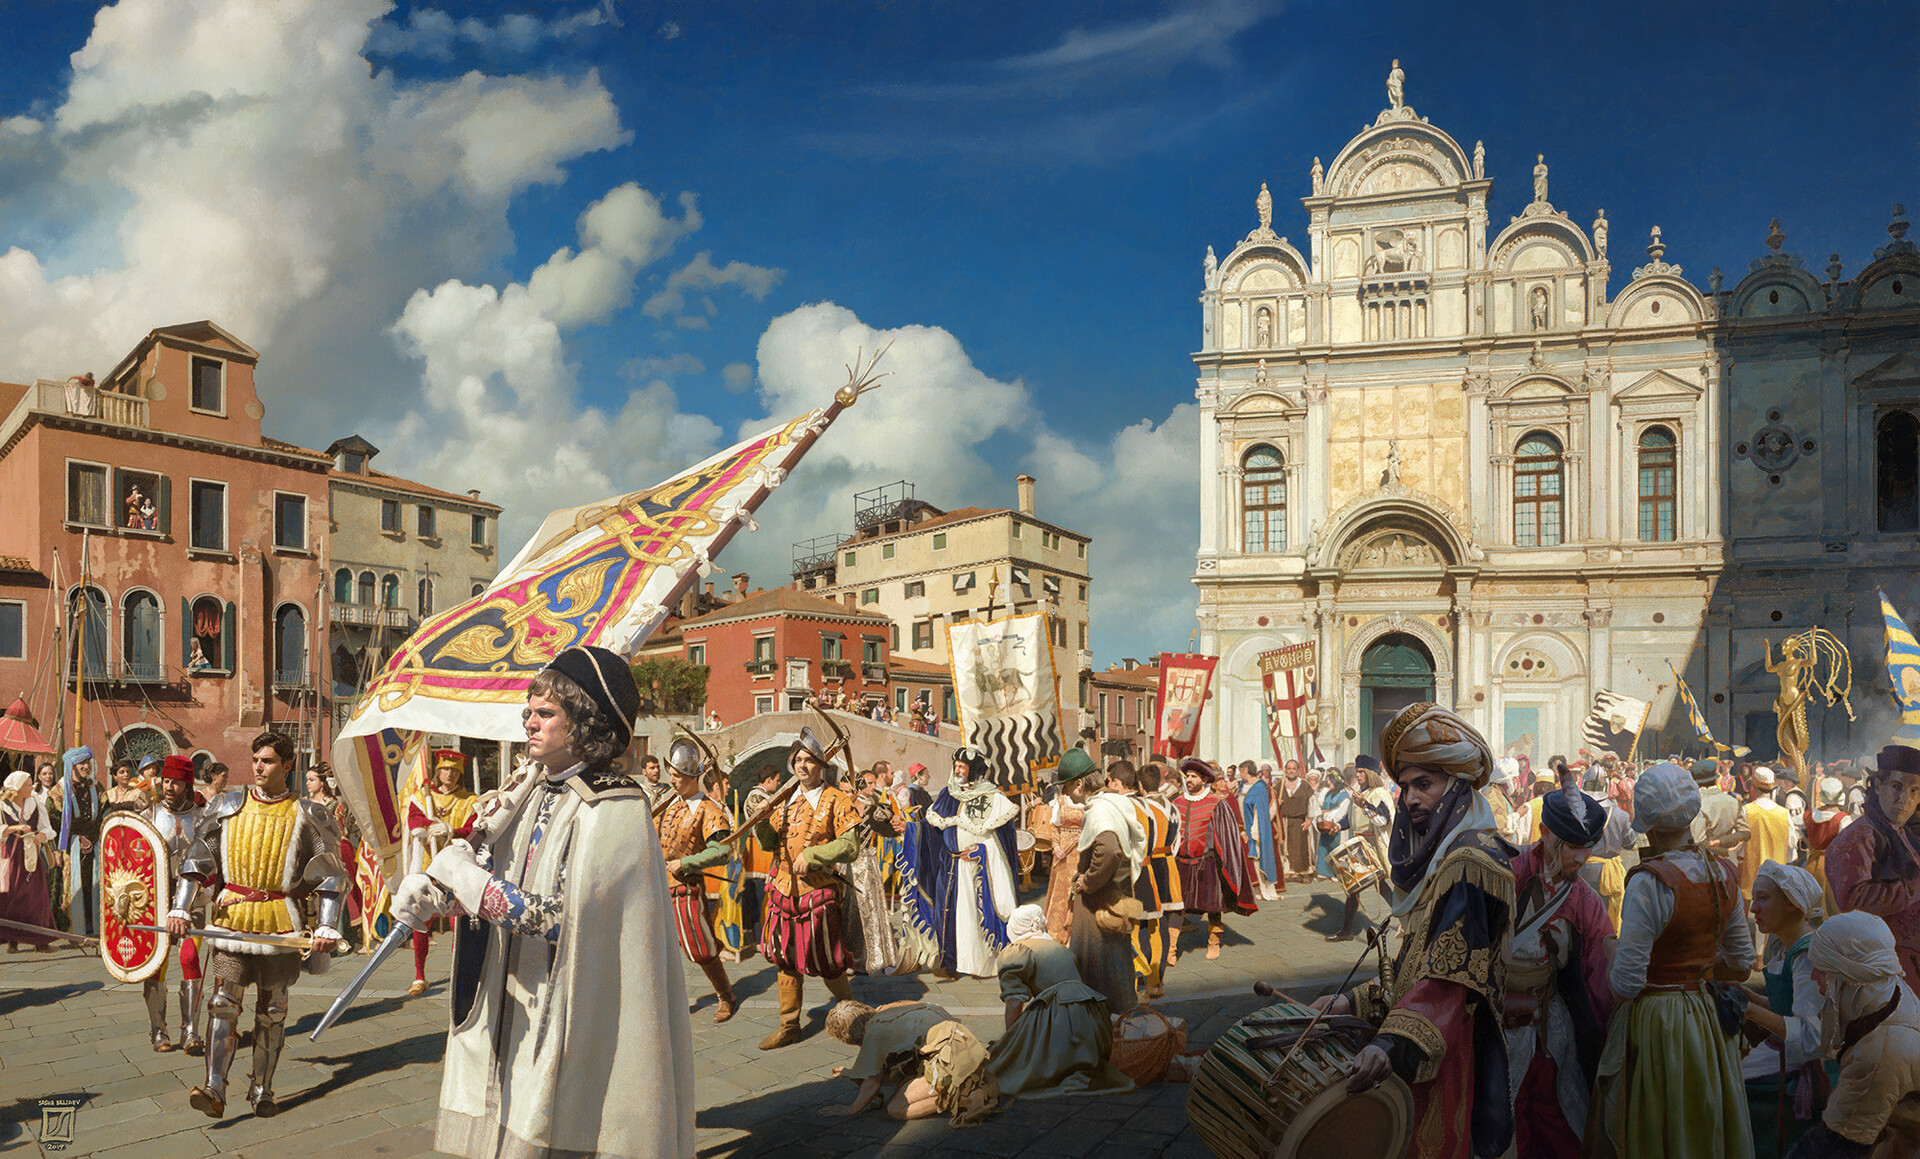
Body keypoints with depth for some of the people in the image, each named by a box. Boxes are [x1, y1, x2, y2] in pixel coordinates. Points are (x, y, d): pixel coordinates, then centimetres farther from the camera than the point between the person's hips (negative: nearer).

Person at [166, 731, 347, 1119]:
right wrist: (179, 909, -4)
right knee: (223, 1002, -8)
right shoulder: (228, 807, 5)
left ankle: (261, 1090, 17)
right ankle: (214, 1089, -9)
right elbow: (195, 859, 7)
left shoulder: (307, 816, -1)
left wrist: (327, 927, -9)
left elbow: (331, 875, -1)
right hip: (232, 918, 1)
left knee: (272, 1010, 7)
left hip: (280, 922, -1)